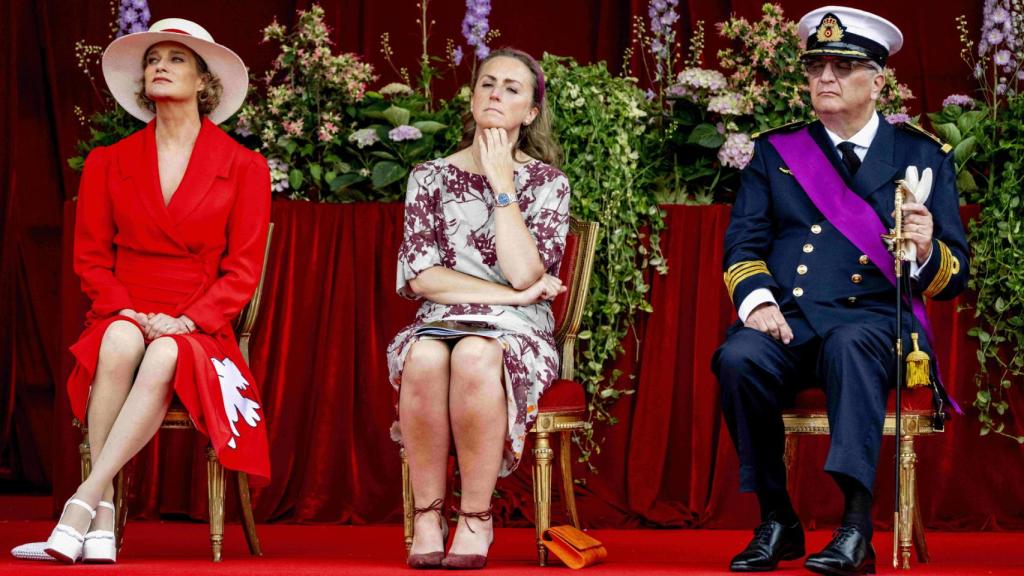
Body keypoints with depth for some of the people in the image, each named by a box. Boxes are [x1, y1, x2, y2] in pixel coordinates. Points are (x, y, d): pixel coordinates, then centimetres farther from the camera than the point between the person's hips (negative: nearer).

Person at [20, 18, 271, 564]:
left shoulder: (244, 167, 7)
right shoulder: (108, 163, 13)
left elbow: (243, 271, 2)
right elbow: (90, 259, 9)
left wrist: (185, 322, -14)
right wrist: (132, 315, -10)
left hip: (198, 330, -1)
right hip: (123, 318, 1)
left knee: (164, 358, -37)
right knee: (121, 341, -36)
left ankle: (82, 502, -41)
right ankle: (103, 513, -38)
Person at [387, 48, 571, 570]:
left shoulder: (546, 183, 7)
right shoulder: (431, 177, 11)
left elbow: (525, 274, -10)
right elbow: (418, 276, -1)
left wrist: (502, 185, -8)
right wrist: (509, 294, -8)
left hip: (517, 334, -1)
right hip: (439, 324, 1)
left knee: (476, 356, -37)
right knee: (425, 356, -36)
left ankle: (476, 518, -26)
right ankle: (428, 514, -24)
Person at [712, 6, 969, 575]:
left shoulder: (924, 156, 11)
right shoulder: (776, 150, 17)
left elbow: (953, 277, 7)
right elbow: (743, 243, 10)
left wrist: (926, 251, -17)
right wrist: (757, 301, -11)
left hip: (875, 320, -2)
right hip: (789, 320, 2)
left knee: (850, 347, -38)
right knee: (737, 358, -31)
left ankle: (857, 528, -46)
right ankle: (777, 521, -17)